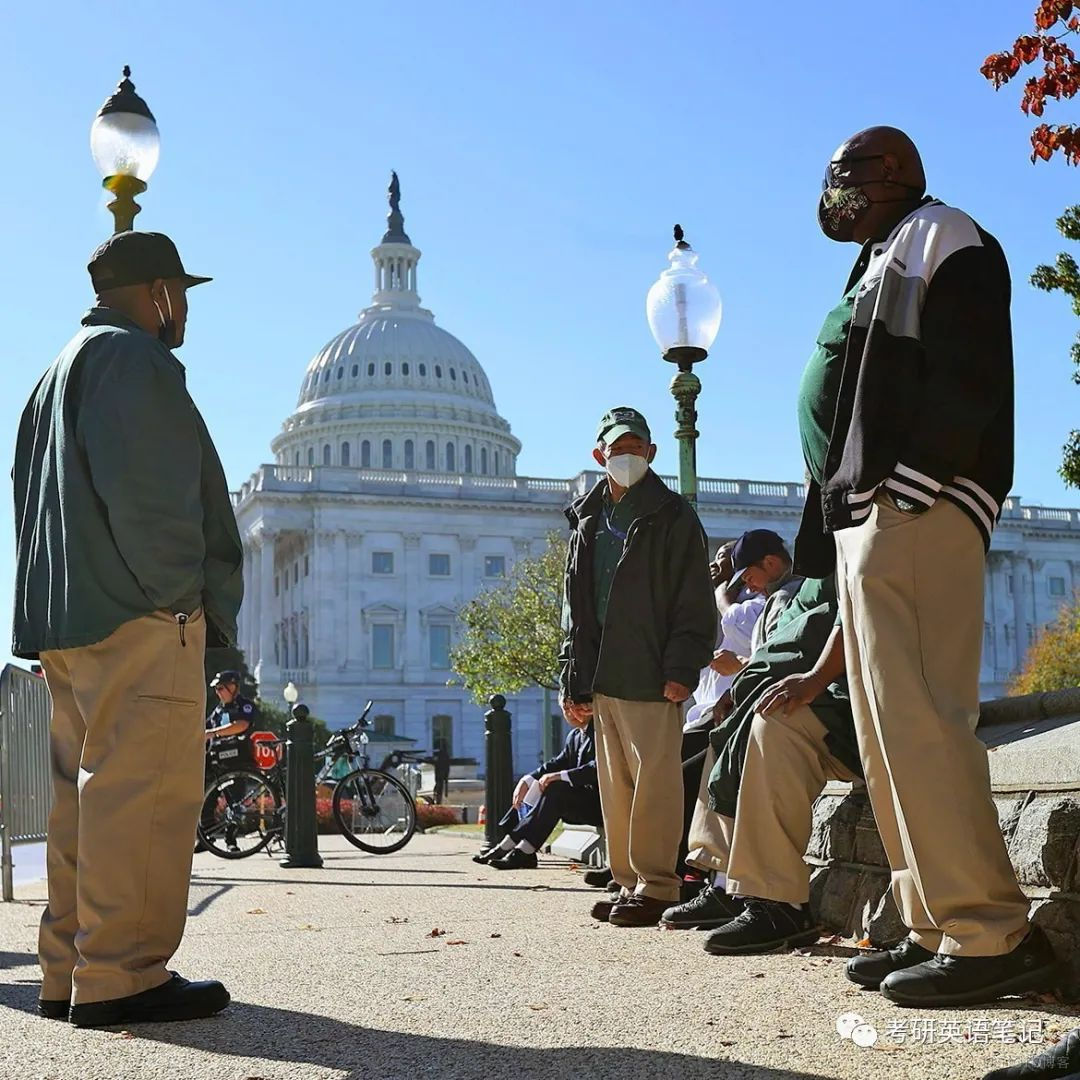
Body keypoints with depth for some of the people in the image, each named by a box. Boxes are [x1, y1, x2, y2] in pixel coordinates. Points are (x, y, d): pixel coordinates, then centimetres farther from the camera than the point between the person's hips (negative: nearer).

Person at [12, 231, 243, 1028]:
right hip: (137, 617, -10)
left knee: (89, 795, 11)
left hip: (65, 619, 10)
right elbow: (144, 491, -19)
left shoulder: (63, 371, 26)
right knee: (145, 794, -9)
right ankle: (121, 977, -9)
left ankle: (71, 973, 14)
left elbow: (31, 494, 24)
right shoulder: (133, 358, -5)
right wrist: (185, 599, -12)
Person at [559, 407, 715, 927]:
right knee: (615, 786, 9)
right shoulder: (586, 522, 18)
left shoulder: (673, 516, 1)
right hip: (601, 677, 6)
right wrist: (572, 682, 12)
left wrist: (682, 669, -14)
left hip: (650, 677, -6)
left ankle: (656, 886, -2)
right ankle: (629, 882, 17)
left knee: (654, 781, -7)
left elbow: (694, 602, -4)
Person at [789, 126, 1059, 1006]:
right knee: (889, 731, 6)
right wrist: (845, 518, 14)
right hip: (865, 521, 10)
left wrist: (910, 490, -21)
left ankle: (992, 937, -14)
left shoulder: (939, 237, 2)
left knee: (918, 722, -16)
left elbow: (964, 379, -13)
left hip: (913, 516, -10)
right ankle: (937, 928, 8)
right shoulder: (883, 268, 29)